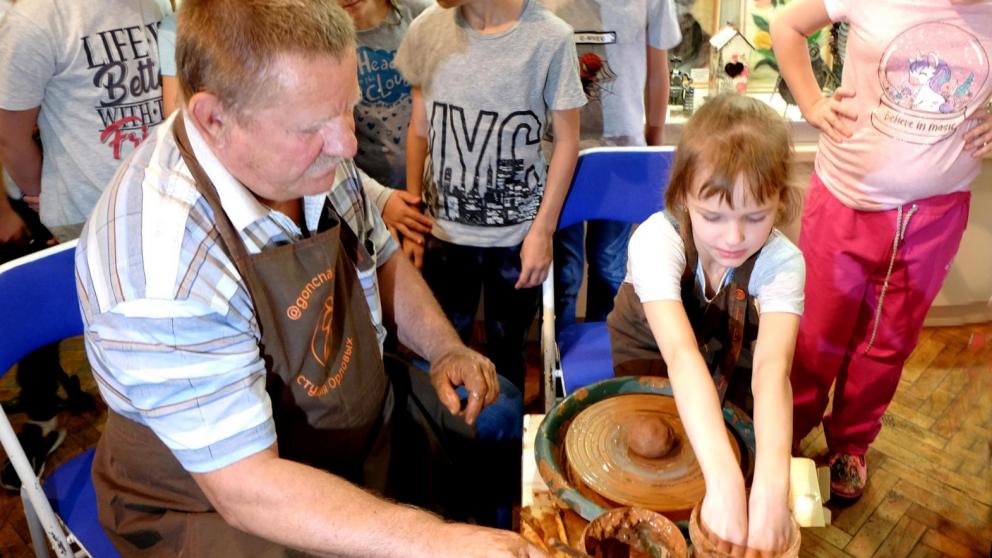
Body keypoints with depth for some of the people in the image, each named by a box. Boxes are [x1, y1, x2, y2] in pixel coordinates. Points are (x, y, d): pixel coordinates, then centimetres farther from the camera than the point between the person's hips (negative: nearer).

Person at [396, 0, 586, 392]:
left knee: (506, 349, 14)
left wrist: (542, 230, -7)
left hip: (518, 232, -2)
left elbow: (567, 140, -5)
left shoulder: (550, 38, -13)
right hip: (443, 228, 2)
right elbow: (419, 128, 5)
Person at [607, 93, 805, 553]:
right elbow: (681, 355, -49)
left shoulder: (782, 263, -28)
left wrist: (772, 484, -60)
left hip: (729, 365, 2)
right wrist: (724, 482, -60)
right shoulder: (657, 240, -35)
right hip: (650, 357, -2)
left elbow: (771, 365, -44)